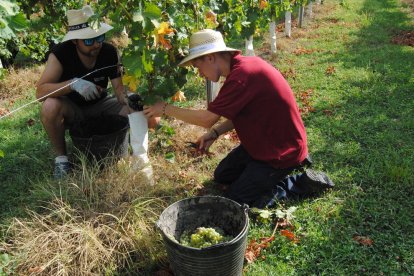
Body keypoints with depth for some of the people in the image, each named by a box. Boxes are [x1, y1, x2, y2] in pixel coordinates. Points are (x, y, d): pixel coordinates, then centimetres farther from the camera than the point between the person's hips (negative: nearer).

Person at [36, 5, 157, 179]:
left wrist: (129, 99, -41)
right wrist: (73, 83, -46)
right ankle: (61, 157, -12)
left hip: (100, 105, 3)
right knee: (50, 106, -37)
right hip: (71, 109, -2)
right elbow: (40, 92, -30)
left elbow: (119, 88, -16)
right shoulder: (60, 53, -23)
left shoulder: (110, 52, -16)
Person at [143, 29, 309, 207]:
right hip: (261, 142, 10)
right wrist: (215, 133, -2)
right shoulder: (242, 66, 1)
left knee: (235, 199, -3)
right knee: (222, 176, 18)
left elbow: (207, 119, -24)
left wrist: (165, 109, -13)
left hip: (281, 151, -10)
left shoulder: (242, 75, -30)